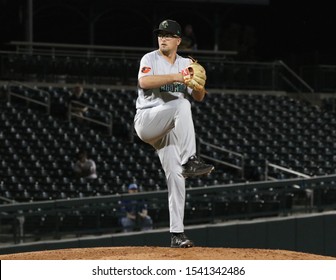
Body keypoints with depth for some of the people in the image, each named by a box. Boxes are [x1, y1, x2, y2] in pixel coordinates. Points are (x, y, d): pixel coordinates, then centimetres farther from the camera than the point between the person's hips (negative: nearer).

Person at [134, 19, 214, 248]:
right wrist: (175, 77, -29)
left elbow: (199, 97, 7)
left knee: (176, 177, -4)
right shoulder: (150, 59, -1)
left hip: (169, 130, 5)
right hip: (147, 120, -5)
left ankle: (177, 233, -2)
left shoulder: (186, 65, 15)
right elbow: (143, 82, -22)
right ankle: (190, 161, -41)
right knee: (182, 105, -32)